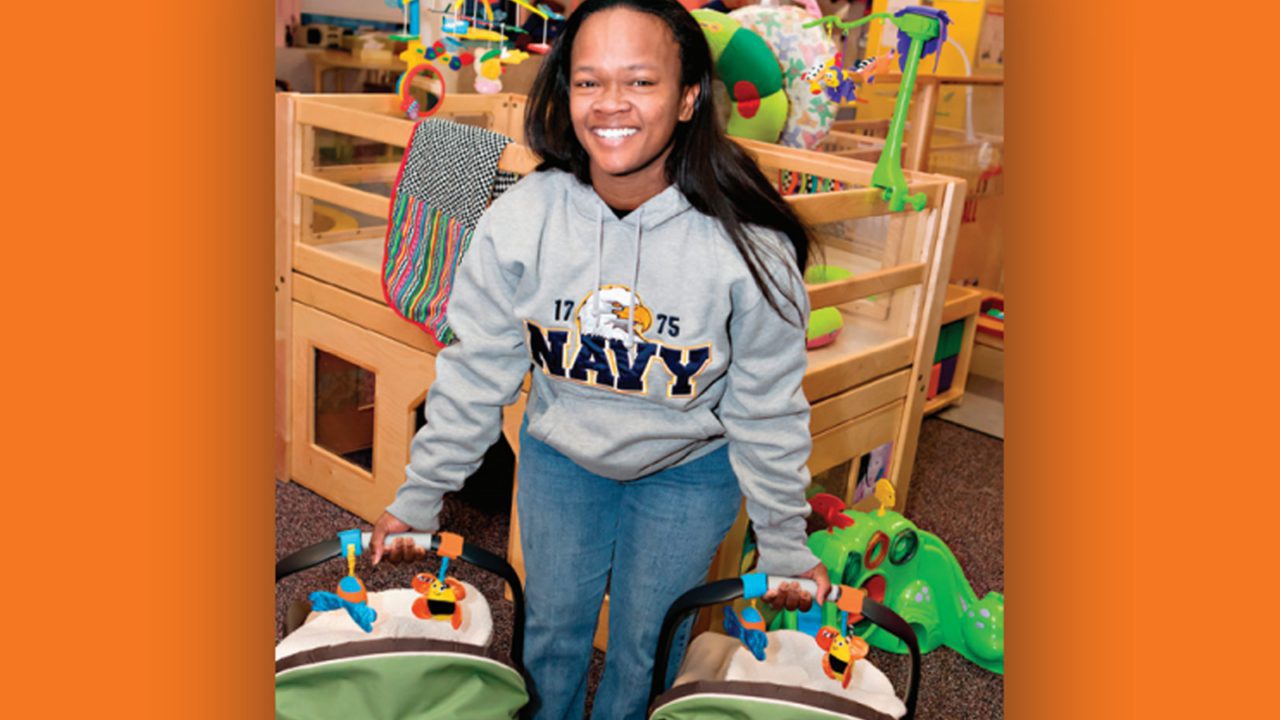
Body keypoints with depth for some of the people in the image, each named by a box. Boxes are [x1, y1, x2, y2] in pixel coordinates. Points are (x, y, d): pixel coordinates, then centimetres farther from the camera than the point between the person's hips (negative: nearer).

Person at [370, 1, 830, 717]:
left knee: (646, 643, 15)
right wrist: (419, 496, -4)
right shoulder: (519, 221, -21)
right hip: (561, 454, 2)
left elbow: (767, 410, -14)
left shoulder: (750, 246, -26)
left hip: (688, 470, -1)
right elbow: (475, 374, -9)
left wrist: (784, 546, -6)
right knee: (553, 627, 19)